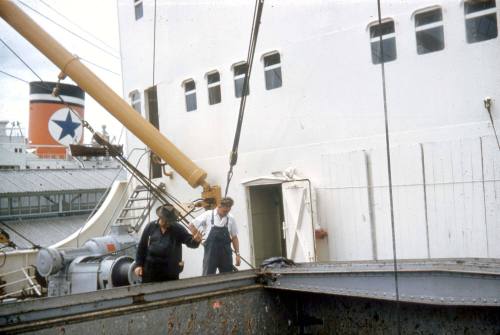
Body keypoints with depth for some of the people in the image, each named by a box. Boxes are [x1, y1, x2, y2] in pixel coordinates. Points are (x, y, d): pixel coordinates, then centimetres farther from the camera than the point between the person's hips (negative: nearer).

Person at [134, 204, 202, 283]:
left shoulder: (178, 229, -5)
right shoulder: (150, 227, 0)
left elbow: (189, 240, -14)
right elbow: (142, 246, 6)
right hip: (150, 269, 1)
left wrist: (195, 240, -38)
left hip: (170, 272, -1)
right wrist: (139, 264, 2)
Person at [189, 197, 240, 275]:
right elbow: (192, 226, 3)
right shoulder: (208, 215, -5)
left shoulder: (231, 219, 2)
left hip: (226, 254, 2)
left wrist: (237, 254, 4)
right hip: (210, 253, -2)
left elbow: (234, 237, 8)